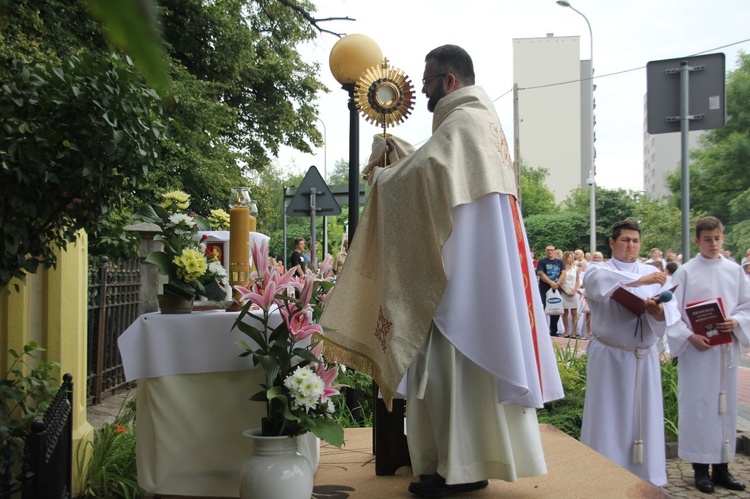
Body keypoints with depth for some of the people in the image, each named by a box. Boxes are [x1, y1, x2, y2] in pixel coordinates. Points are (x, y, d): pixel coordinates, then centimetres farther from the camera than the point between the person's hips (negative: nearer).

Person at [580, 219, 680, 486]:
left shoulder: (652, 273, 10)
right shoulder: (598, 269, 1)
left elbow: (671, 310, -4)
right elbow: (598, 282, -25)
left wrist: (659, 311, -27)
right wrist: (638, 281, -35)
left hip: (644, 357, 3)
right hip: (609, 357, -3)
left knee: (643, 418, 6)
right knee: (609, 418, -1)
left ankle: (644, 477, 15)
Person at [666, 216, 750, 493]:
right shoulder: (686, 272, -3)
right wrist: (689, 337, -18)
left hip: (727, 349, 4)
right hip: (695, 349, -3)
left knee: (725, 405, 8)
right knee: (698, 405, -1)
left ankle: (721, 467, 17)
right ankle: (701, 468, 8)